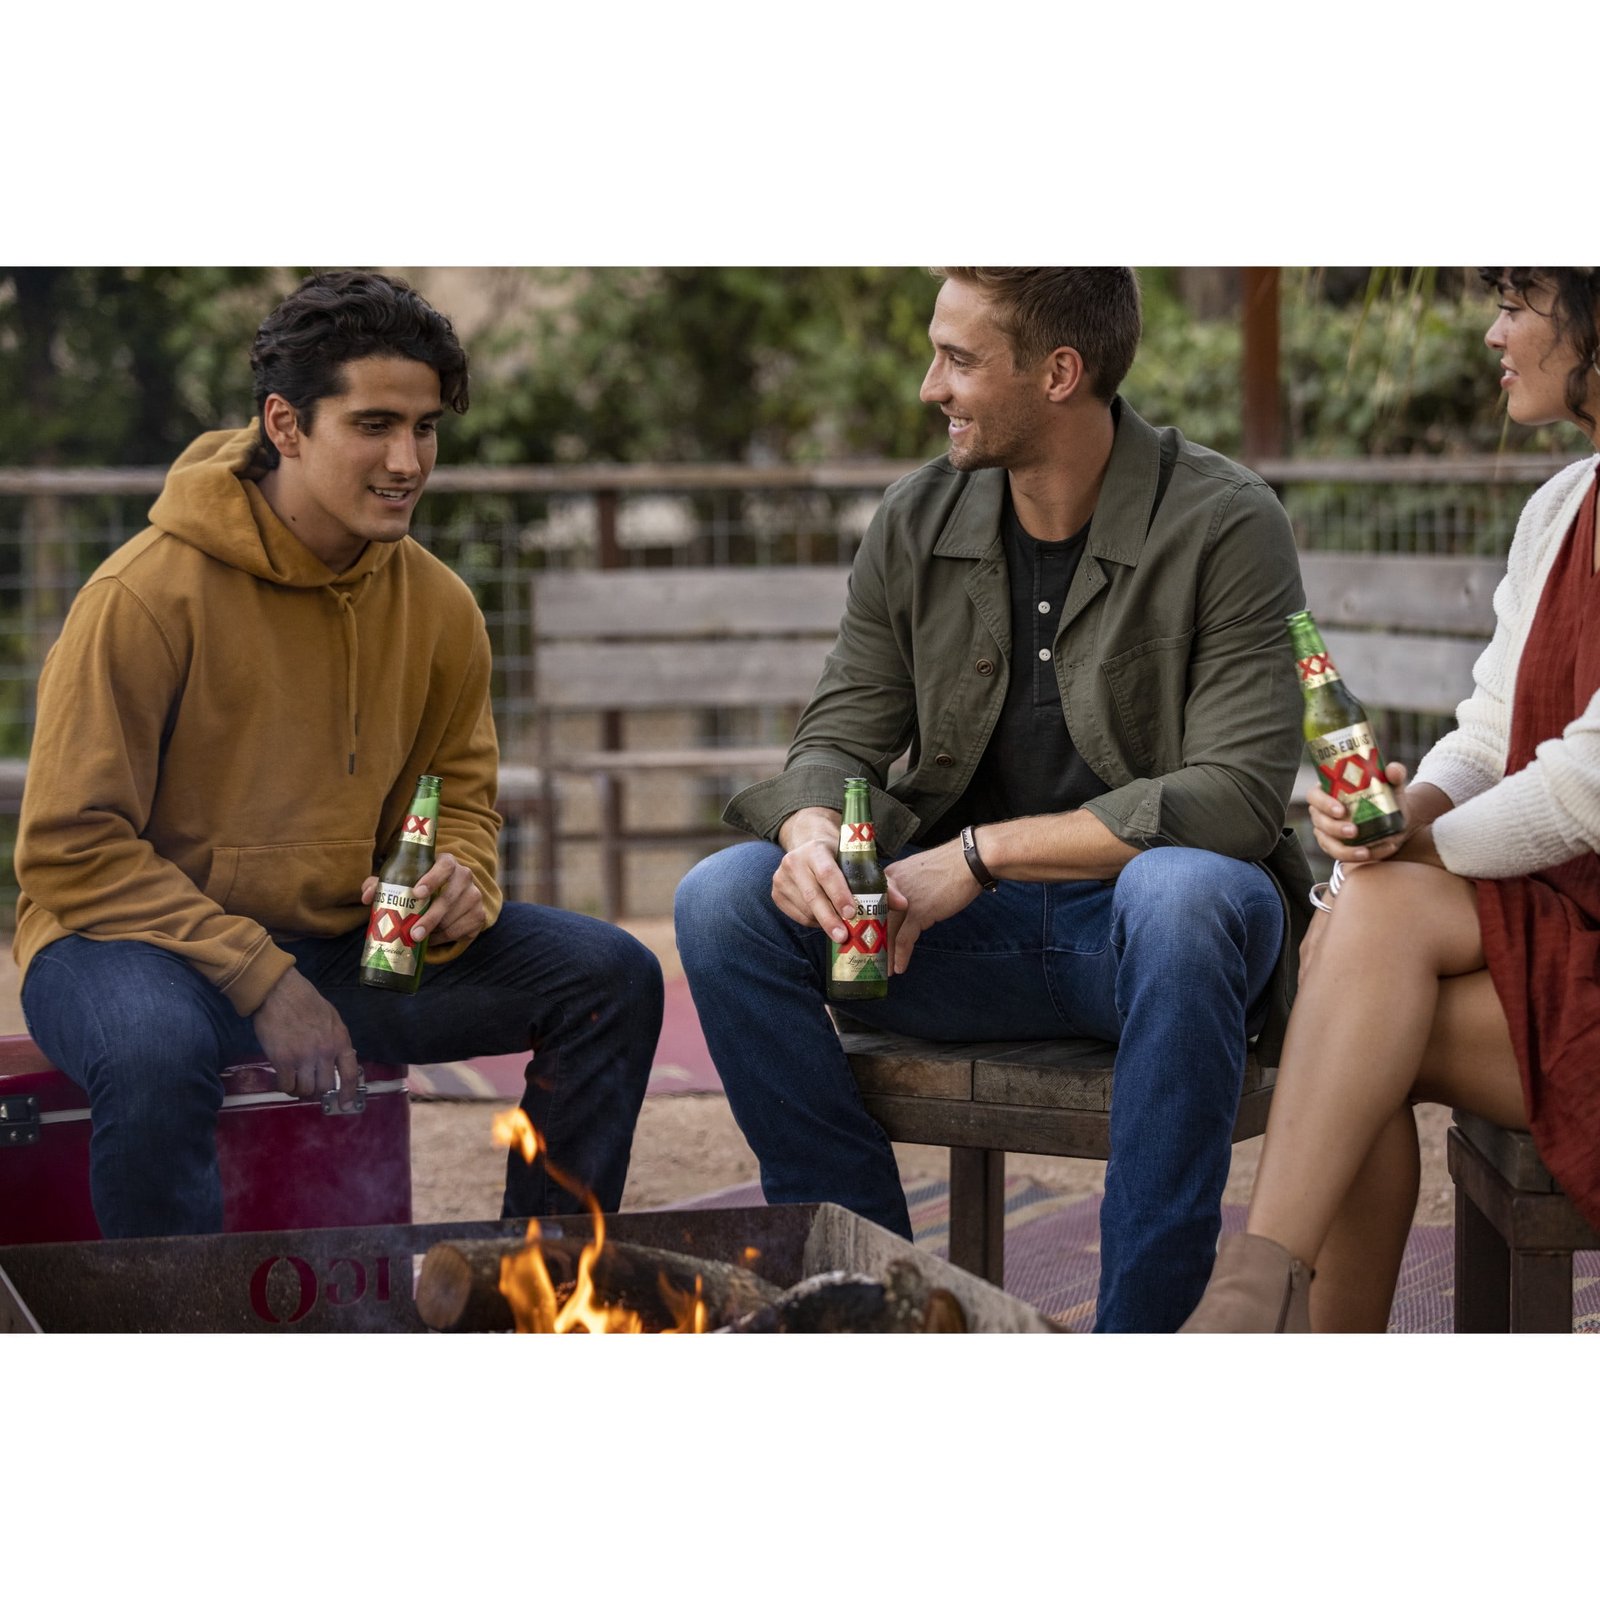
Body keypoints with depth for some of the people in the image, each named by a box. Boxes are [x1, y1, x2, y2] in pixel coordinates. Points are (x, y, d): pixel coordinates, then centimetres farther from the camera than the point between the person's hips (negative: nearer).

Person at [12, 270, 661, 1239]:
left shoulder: (439, 606, 3)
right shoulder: (149, 593, -15)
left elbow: (459, 800, 16)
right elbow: (72, 850, -15)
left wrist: (460, 885, -10)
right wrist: (260, 979, -22)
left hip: (350, 943, 6)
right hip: (142, 940, -6)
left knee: (613, 977, -7)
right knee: (157, 1050, -41)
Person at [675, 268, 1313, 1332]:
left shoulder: (1226, 524, -10)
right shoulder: (918, 524, 6)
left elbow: (1235, 795, -18)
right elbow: (841, 738, 7)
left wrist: (983, 851, -21)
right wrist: (812, 829, -20)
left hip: (1152, 930, -4)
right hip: (967, 936, 5)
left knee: (1179, 895, -40)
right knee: (722, 901, -17)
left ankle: (1142, 1330, -29)